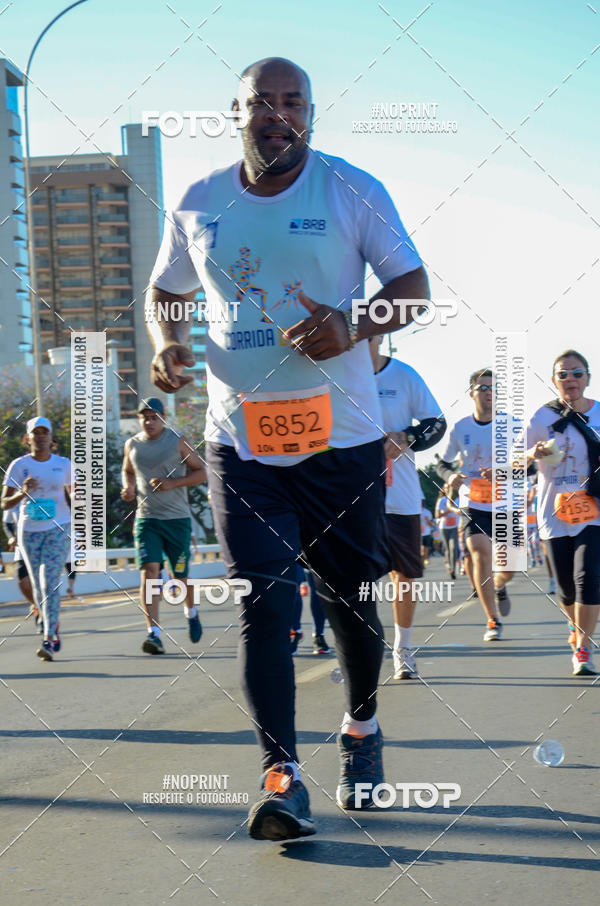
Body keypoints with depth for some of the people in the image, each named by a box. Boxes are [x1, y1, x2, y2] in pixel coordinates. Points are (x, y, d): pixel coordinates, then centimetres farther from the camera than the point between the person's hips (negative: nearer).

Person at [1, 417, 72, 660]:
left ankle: (48, 640, -20)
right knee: (39, 587, 9)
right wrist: (23, 493, -20)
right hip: (29, 530, 2)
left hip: (58, 528, -2)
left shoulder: (63, 464, 2)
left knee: (49, 581, -16)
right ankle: (54, 629, 32)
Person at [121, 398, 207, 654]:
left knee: (181, 575, 8)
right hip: (146, 518, 2)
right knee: (148, 571, -15)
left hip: (177, 518, -1)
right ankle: (153, 633, -20)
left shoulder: (178, 442, -2)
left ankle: (191, 613, 40)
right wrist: (128, 487, 3)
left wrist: (173, 483, -16)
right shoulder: (132, 445, 8)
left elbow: (200, 473, -1)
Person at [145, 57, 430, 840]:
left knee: (348, 596, 10)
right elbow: (166, 292, 19)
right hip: (240, 440, 1)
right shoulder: (199, 204, 7)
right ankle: (282, 775, -4)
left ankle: (362, 729, 35)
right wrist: (167, 344, -3)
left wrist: (355, 327, -20)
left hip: (342, 437, -1)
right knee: (263, 601, -7)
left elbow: (413, 285, 0)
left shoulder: (352, 190, -2)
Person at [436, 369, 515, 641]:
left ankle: (499, 587, 41)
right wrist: (450, 476, -15)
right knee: (481, 556, -18)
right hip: (475, 505, 0)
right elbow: (442, 463, 9)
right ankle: (493, 621, -6)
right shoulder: (460, 428, -2)